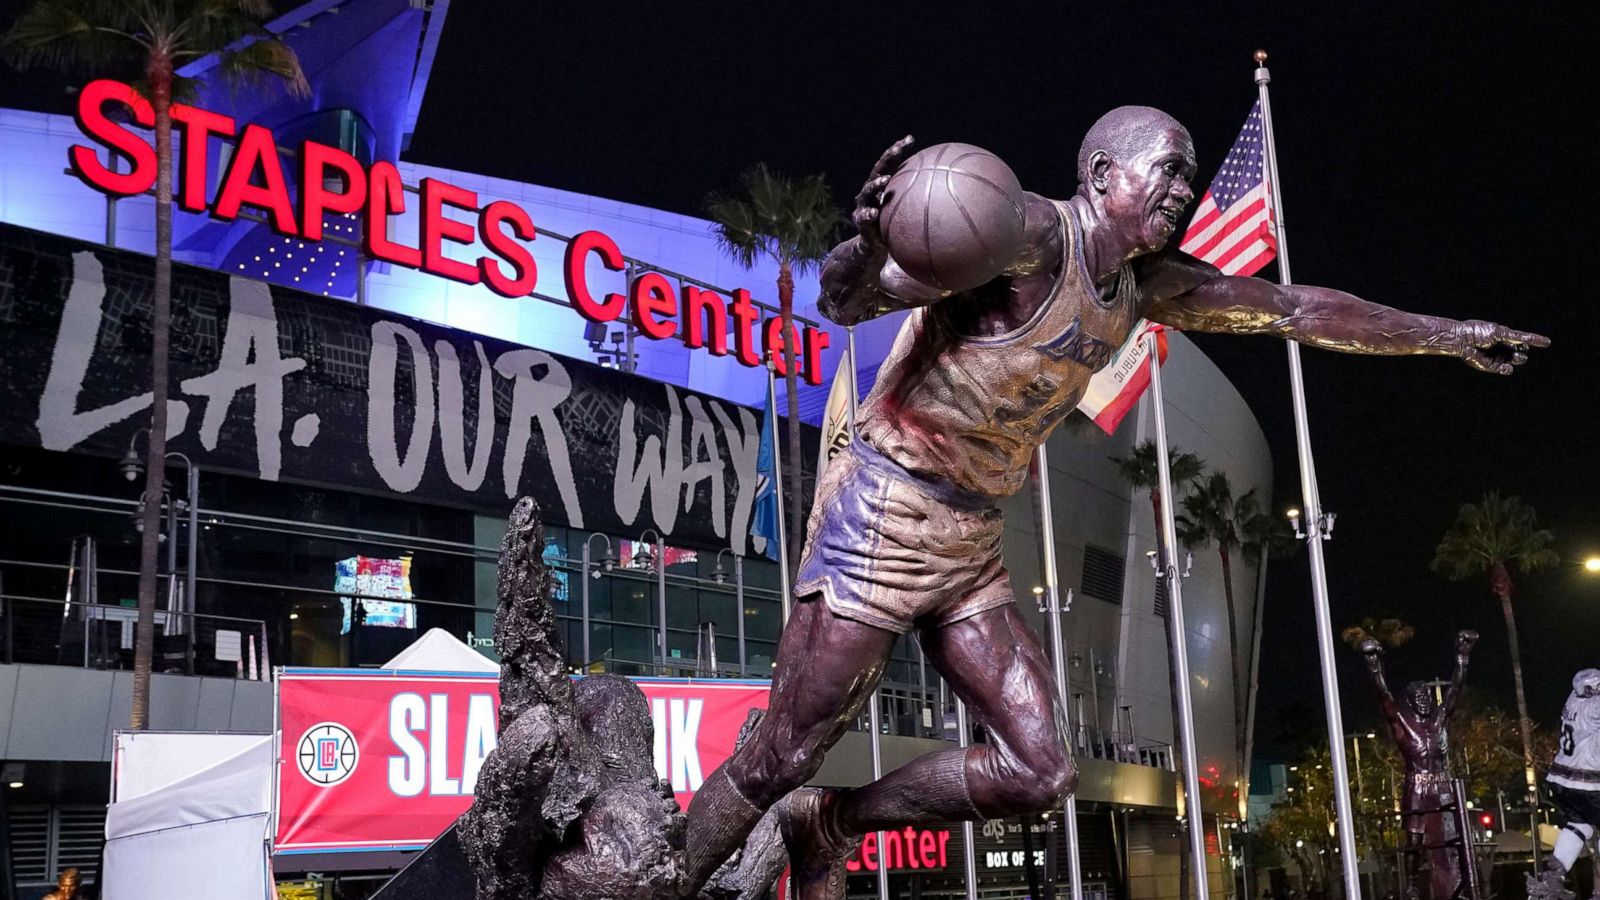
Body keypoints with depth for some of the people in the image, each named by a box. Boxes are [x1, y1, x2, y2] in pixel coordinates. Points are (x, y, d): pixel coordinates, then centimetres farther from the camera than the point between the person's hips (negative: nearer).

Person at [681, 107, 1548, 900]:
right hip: (884, 516, -8)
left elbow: (1298, 309, 18)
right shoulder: (1029, 232, -16)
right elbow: (843, 302, -24)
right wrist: (867, 250, -49)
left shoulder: (1148, 283, 9)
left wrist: (1450, 333, 23)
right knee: (777, 761, -8)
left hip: (973, 547, 8)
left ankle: (827, 827, 15)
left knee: (1038, 773, 2)